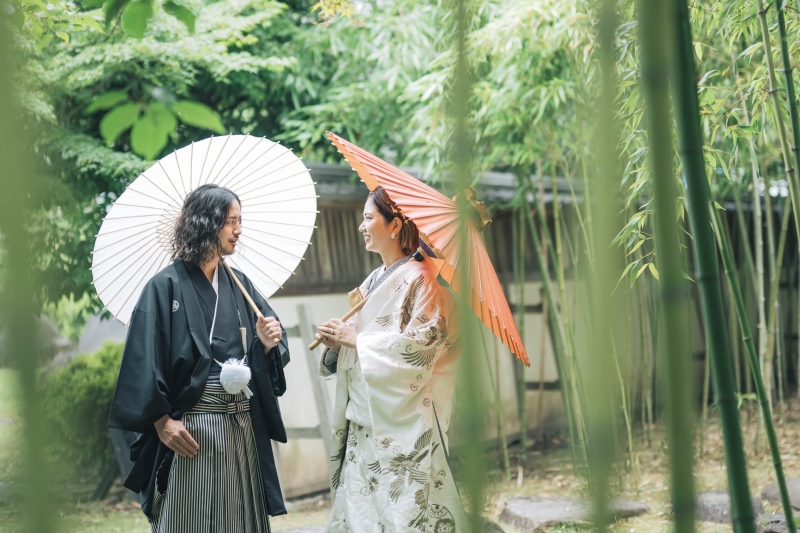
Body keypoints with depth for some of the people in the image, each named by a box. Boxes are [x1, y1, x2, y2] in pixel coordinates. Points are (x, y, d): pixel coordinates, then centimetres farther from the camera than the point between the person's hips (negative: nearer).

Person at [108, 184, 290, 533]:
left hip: (244, 426, 6)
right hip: (192, 430, -6)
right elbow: (145, 358, -11)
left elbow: (266, 354, 17)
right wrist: (162, 422, -16)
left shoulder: (239, 284, 12)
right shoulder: (167, 286, -5)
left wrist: (267, 343, -6)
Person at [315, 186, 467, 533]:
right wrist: (337, 344, -1)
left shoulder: (419, 279, -8)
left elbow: (420, 343, -18)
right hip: (364, 422, 8)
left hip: (403, 420, -8)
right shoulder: (373, 282, 16)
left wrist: (356, 339, -12)